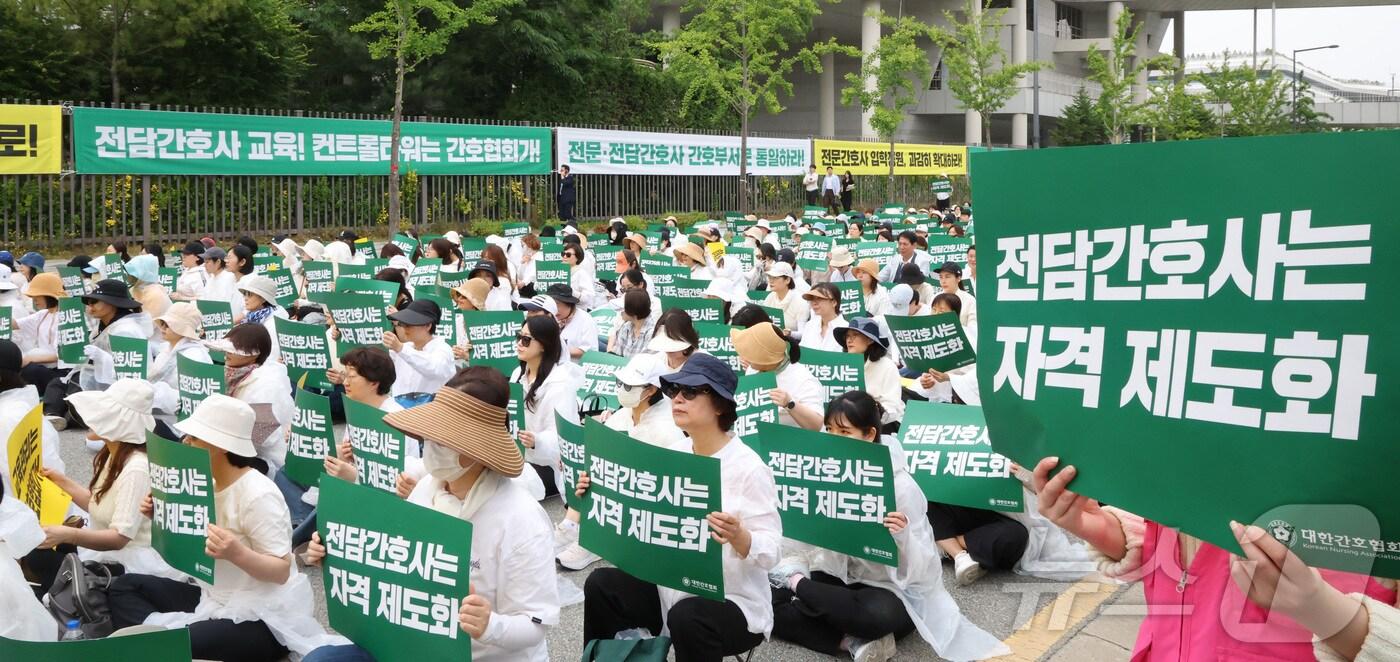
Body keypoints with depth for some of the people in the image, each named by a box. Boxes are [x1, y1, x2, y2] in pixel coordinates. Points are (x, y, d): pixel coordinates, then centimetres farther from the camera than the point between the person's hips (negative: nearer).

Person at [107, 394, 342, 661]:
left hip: (261, 617, -10)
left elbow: (282, 571, -22)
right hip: (214, 599, 10)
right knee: (124, 586, 3)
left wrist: (236, 553, -39)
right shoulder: (208, 484, 4)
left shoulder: (258, 495, -22)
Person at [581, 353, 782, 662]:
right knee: (602, 584, -10)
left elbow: (770, 553, -20)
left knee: (686, 617, -35)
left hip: (735, 602, -7)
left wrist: (738, 537, -39)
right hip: (673, 589, 7)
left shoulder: (749, 468, -17)